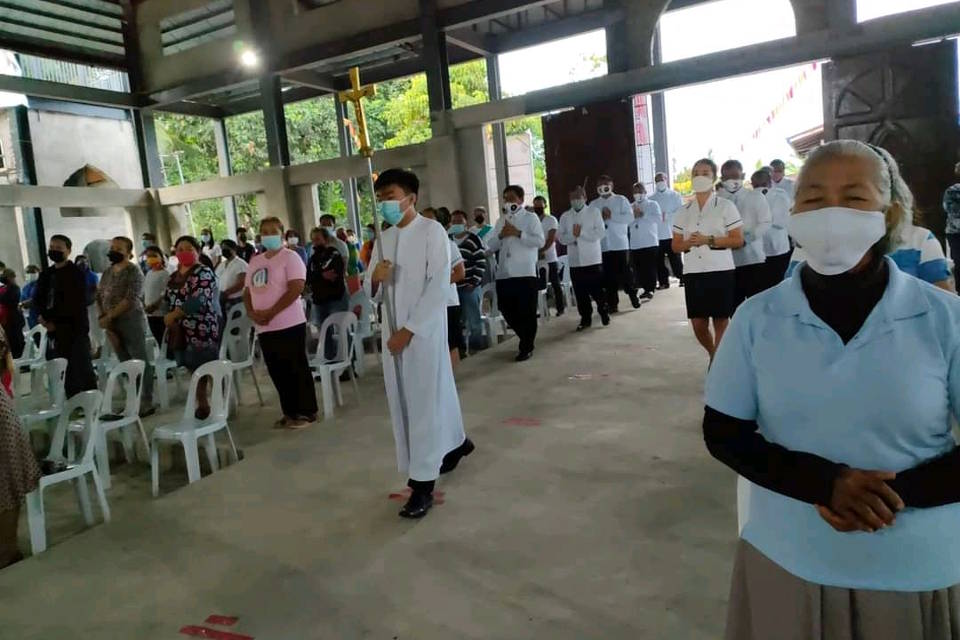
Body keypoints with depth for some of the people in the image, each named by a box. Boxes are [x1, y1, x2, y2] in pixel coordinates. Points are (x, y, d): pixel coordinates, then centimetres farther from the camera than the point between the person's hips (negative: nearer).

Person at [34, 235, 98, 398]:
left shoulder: (76, 274, -4)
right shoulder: (46, 274, 16)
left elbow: (75, 304, -13)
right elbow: (37, 299, 15)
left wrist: (54, 321, -13)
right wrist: (42, 316, -5)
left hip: (75, 328, -6)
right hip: (54, 330, 6)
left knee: (82, 369, -5)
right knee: (63, 372, 8)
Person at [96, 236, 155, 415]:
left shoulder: (133, 271, -8)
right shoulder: (107, 272, 13)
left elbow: (130, 299, -17)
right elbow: (99, 296, 13)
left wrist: (109, 316, -16)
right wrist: (101, 317, -3)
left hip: (131, 321, -7)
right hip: (112, 324, 7)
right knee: (125, 363, 12)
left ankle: (147, 402, 0)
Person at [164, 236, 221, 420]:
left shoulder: (204, 272, -9)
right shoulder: (174, 276, 16)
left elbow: (199, 300, -20)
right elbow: (169, 300, 21)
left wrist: (173, 315, -16)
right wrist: (169, 318, 1)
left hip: (203, 330, -8)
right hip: (182, 331, 8)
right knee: (194, 370, 14)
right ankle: (201, 404, 25)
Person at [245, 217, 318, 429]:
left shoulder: (290, 257, -6)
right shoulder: (255, 261, 15)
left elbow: (296, 288, -17)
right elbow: (248, 291, 17)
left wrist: (270, 313, -19)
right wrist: (251, 312, -4)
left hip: (289, 324, -7)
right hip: (264, 328, 7)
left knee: (298, 370, -1)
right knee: (277, 372, 11)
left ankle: (307, 412, 8)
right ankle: (290, 412, 22)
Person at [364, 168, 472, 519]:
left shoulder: (432, 231, -7)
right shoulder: (384, 239, 12)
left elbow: (438, 286, -14)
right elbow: (372, 293, 11)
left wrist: (409, 330, -17)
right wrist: (374, 278, -13)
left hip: (424, 329, -7)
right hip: (393, 330, 7)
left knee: (424, 401, -5)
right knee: (402, 399, 16)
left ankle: (423, 484, 1)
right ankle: (455, 443, 38)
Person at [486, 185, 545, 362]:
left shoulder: (530, 218, 1)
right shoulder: (501, 220, 16)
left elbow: (539, 241, -11)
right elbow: (490, 246, 12)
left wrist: (518, 233, -17)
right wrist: (501, 236, -6)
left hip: (525, 273, -5)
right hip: (504, 274, 6)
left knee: (527, 312, 1)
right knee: (506, 309, 10)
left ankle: (526, 347, 15)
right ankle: (526, 339, 30)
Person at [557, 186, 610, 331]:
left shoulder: (594, 212, 1)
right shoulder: (565, 216, 9)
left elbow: (601, 233, -9)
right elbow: (561, 237, 3)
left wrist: (582, 232, -14)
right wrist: (573, 235, -15)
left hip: (593, 259, -3)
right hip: (574, 261, 3)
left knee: (597, 290, 2)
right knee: (580, 292, 6)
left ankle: (603, 313, 22)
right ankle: (585, 318, 17)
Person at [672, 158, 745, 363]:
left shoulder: (726, 206, 0)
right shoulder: (684, 211, 11)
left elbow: (738, 240, -5)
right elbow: (676, 245, 12)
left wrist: (709, 240, -16)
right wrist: (687, 244, -10)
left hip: (720, 271, -4)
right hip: (693, 273, 4)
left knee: (721, 322, -1)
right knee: (698, 325, 7)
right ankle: (715, 356, 34)